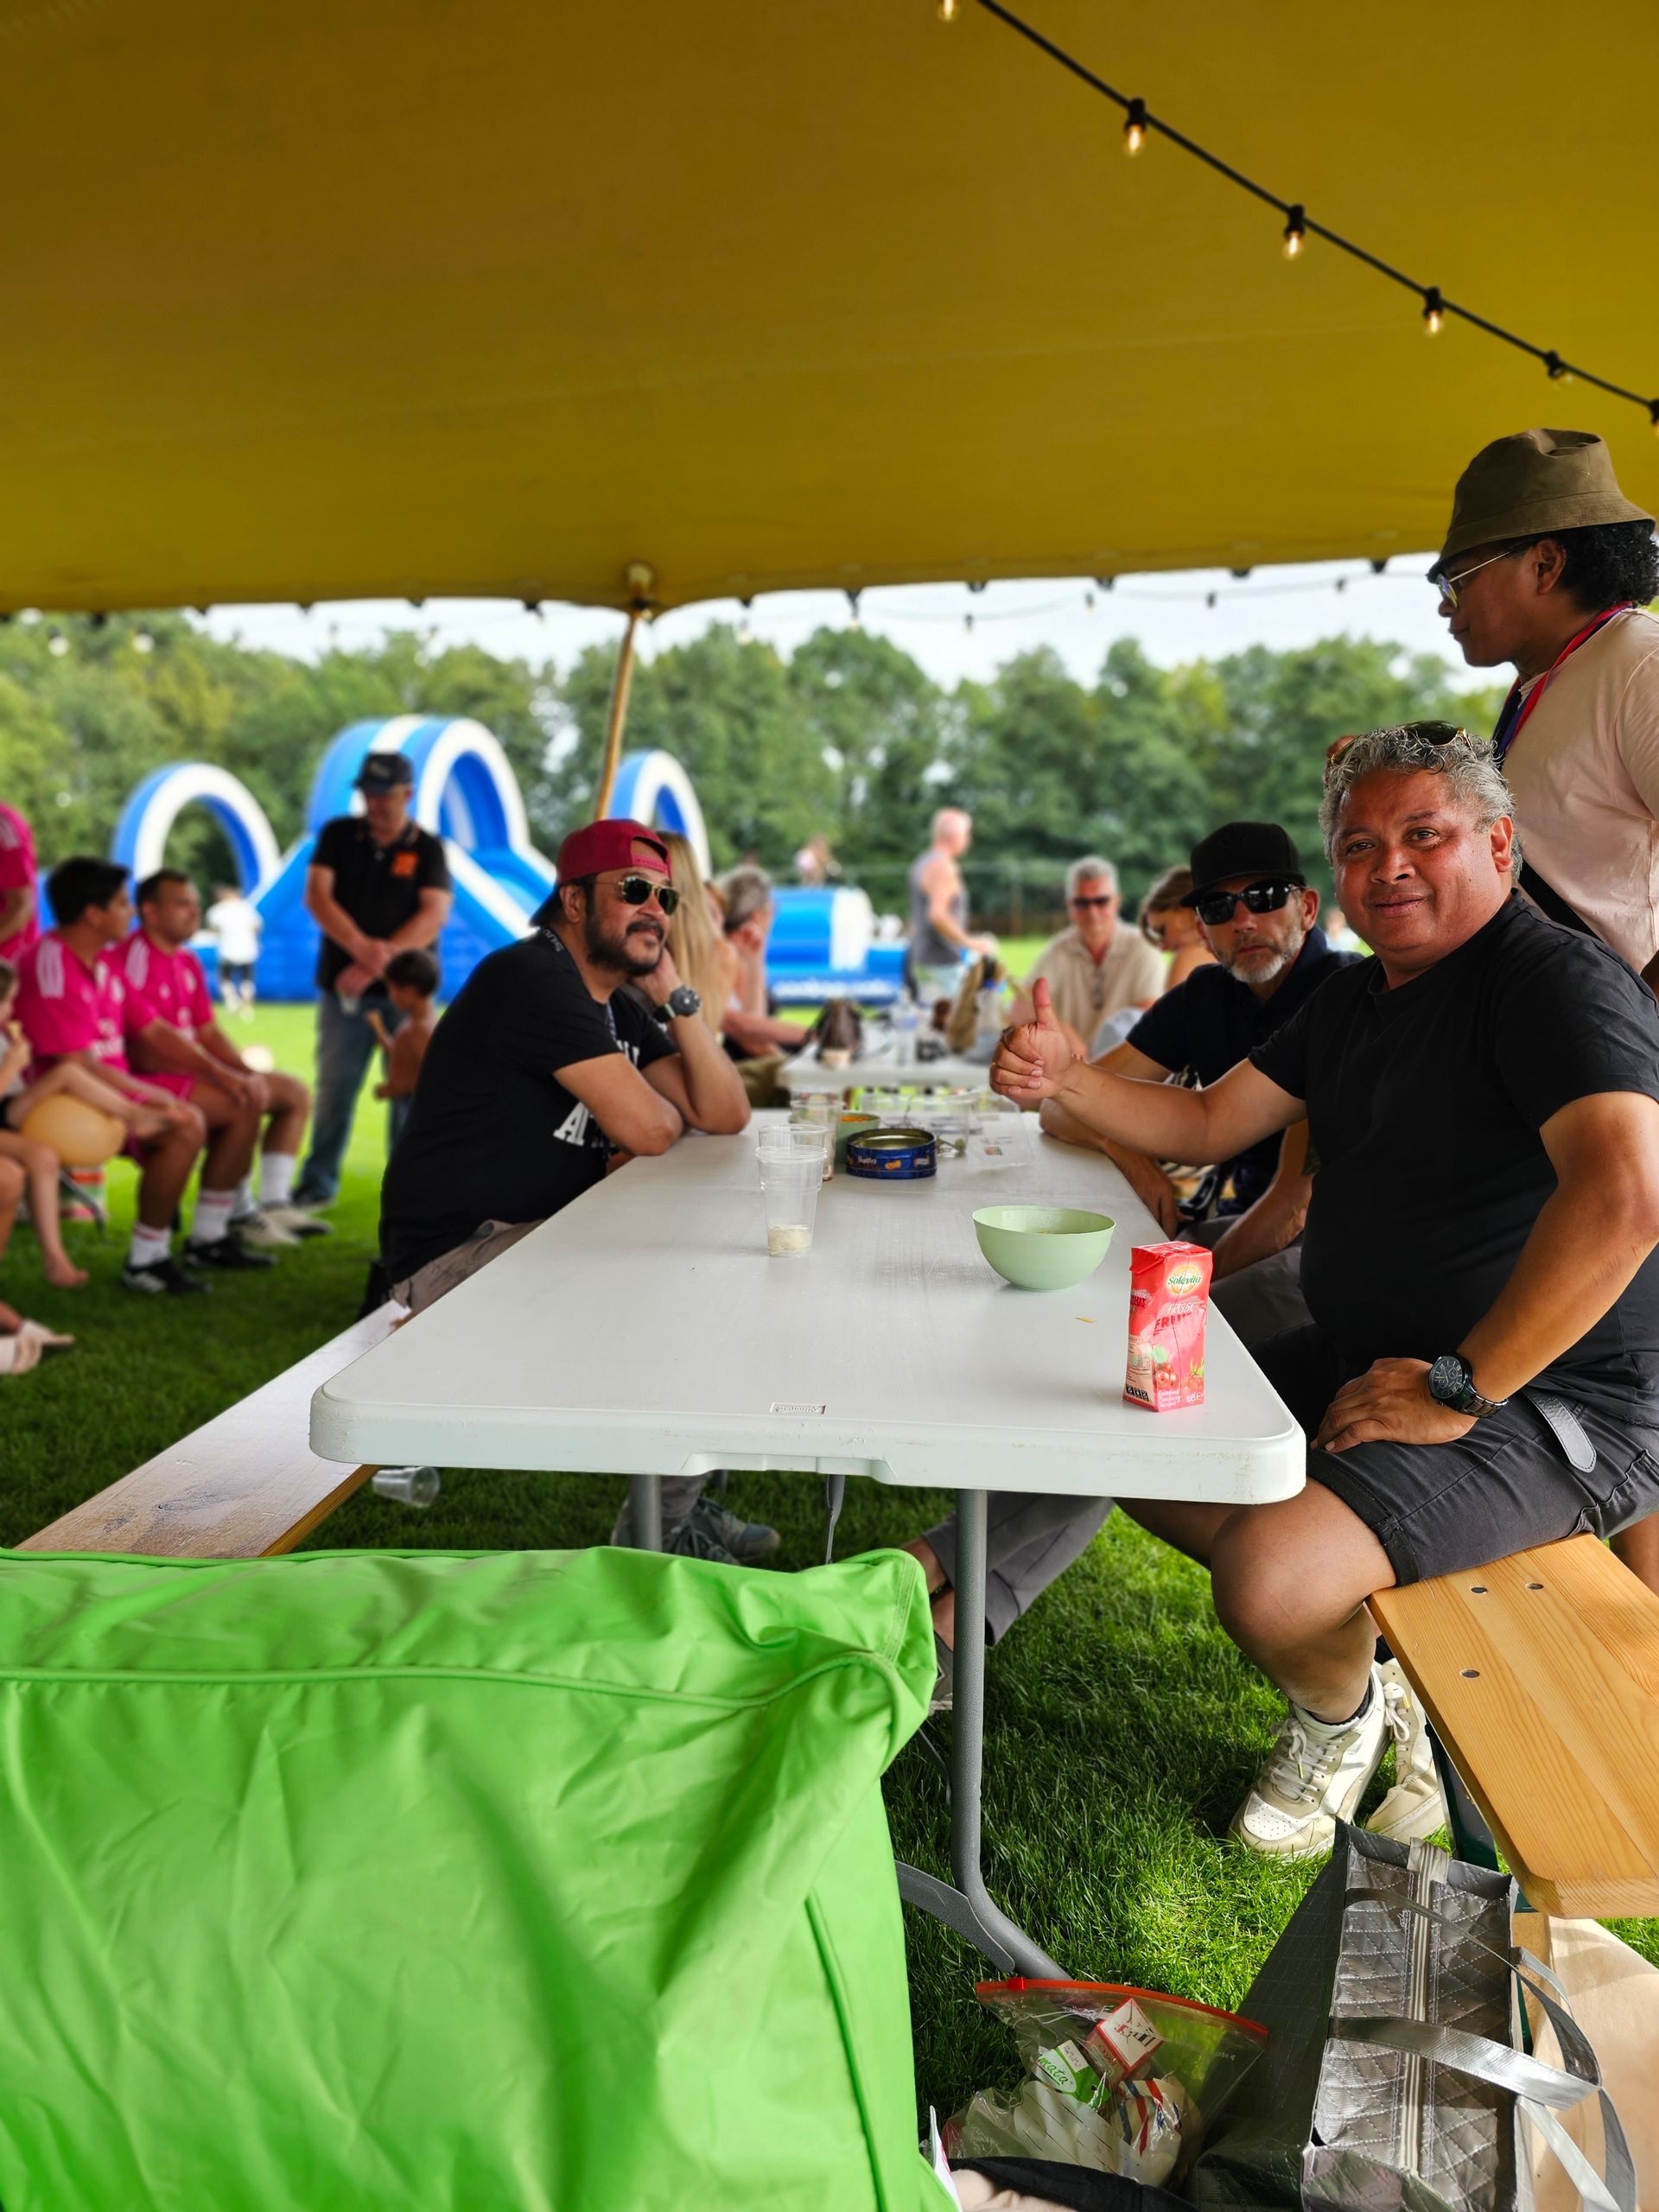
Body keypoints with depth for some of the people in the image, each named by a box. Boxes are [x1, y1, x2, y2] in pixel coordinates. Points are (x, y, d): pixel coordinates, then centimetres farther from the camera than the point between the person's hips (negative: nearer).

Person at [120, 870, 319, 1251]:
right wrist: (224, 1077, -26)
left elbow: (208, 1031, 13)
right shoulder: (133, 959, -14)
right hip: (150, 1080, -10)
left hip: (190, 1071, 10)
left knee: (295, 1092, 5)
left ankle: (272, 1202, -1)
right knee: (244, 1110, -30)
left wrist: (249, 1073, -5)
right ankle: (205, 1237, -23)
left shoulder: (188, 962, 15)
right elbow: (154, 1035, -22)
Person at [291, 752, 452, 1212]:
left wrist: (380, 961, -19)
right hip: (344, 985, 1)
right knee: (334, 1086, 4)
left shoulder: (427, 848, 4)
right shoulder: (338, 835, 8)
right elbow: (316, 896, -3)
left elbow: (434, 914, -8)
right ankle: (319, 1180, 18)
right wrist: (362, 947, -19)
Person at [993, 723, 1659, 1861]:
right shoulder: (1353, 999, 12)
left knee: (1268, 1579, -28)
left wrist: (1461, 1388, -28)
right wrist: (1067, 1077, -4)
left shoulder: (1558, 979, -18)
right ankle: (1369, 1650, 20)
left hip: (1547, 1404, -9)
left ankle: (1343, 1713, 10)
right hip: (1366, 1360, 9)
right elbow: (1206, 1123, 14)